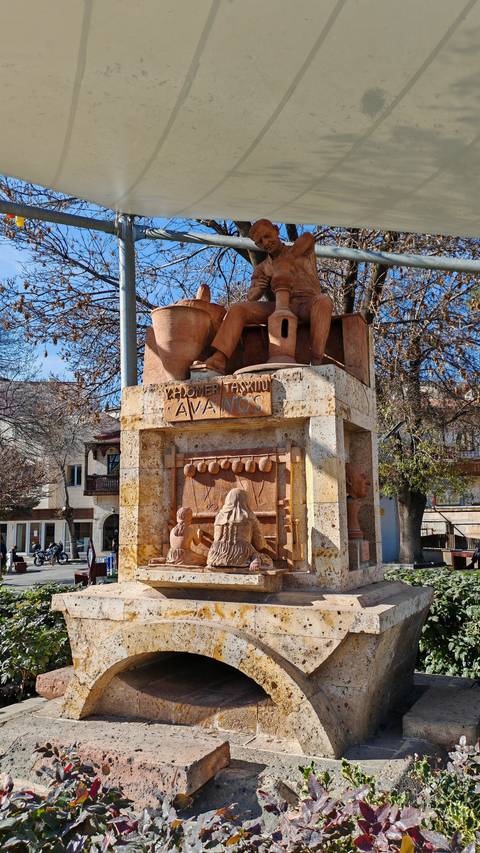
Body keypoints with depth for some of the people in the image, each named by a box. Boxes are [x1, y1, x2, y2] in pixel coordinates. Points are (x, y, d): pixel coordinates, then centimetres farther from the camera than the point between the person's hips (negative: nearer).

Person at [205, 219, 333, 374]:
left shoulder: (303, 251, 15)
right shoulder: (261, 269, 22)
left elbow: (308, 237, -10)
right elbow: (251, 297, 7)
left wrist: (283, 262, -20)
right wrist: (258, 289, -17)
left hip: (307, 305, -2)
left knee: (323, 301, -36)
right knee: (237, 310, -17)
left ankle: (317, 362, -47)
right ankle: (219, 360, -36)